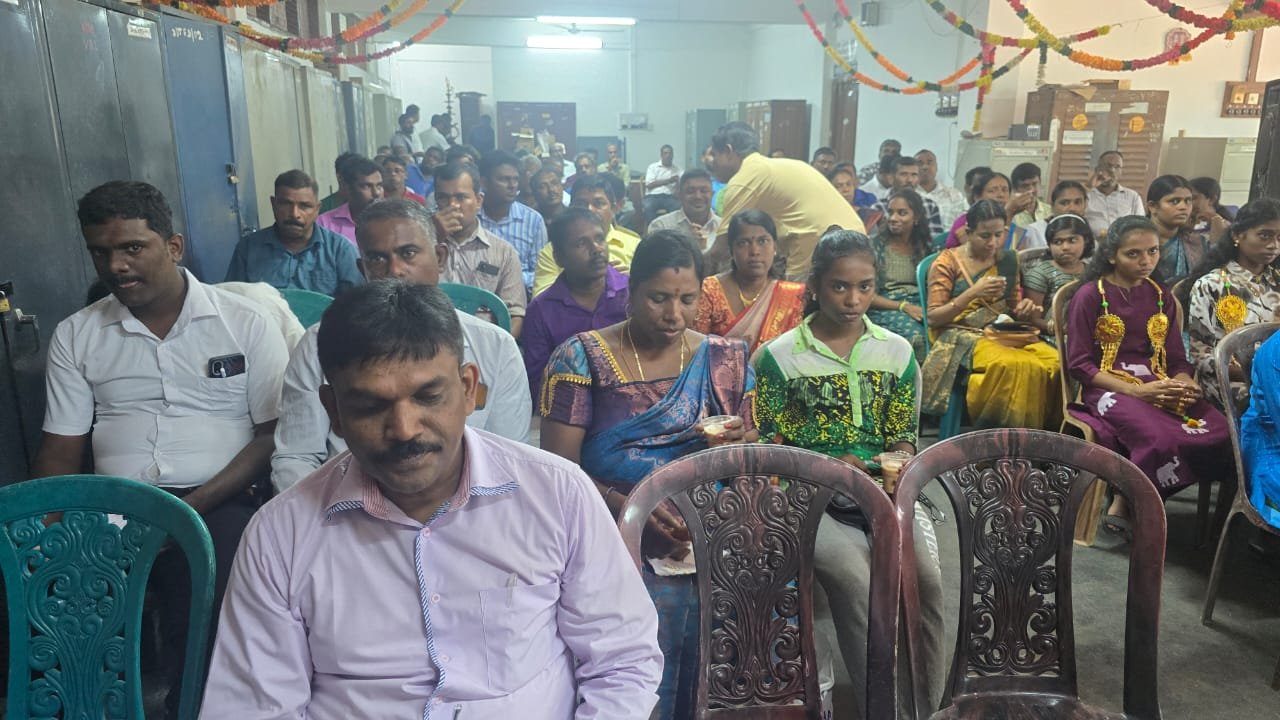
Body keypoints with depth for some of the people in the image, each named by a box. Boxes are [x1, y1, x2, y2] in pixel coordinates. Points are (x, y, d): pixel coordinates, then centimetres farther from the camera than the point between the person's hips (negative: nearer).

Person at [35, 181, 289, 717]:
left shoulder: (245, 323, 3)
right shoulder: (74, 336, 14)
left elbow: (274, 433, -2)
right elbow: (60, 450, 13)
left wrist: (191, 507, -14)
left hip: (217, 502, -3)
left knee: (200, 601, -32)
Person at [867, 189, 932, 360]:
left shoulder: (925, 247, 17)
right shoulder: (875, 246, 3)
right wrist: (903, 306, -14)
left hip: (920, 306, 4)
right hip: (884, 309, -4)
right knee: (916, 335, -35)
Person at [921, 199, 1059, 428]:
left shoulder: (1008, 259, 14)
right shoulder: (947, 262, -1)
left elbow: (1012, 308, 22)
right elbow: (933, 318, -7)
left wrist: (1024, 309, -3)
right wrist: (972, 293, -19)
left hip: (1002, 333, 6)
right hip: (961, 337, -5)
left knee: (1055, 361, -25)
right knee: (1018, 365, -35)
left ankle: (1034, 432, -10)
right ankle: (990, 430, -18)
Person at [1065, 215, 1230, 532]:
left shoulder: (1161, 297, 16)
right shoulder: (1091, 295, -2)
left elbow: (1177, 359, 14)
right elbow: (1079, 364, -7)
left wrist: (1185, 384, -11)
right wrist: (1135, 390, -18)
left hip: (1159, 386, 6)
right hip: (1110, 387, -6)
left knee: (1221, 433, -23)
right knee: (1161, 439, -36)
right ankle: (1124, 502, -7)